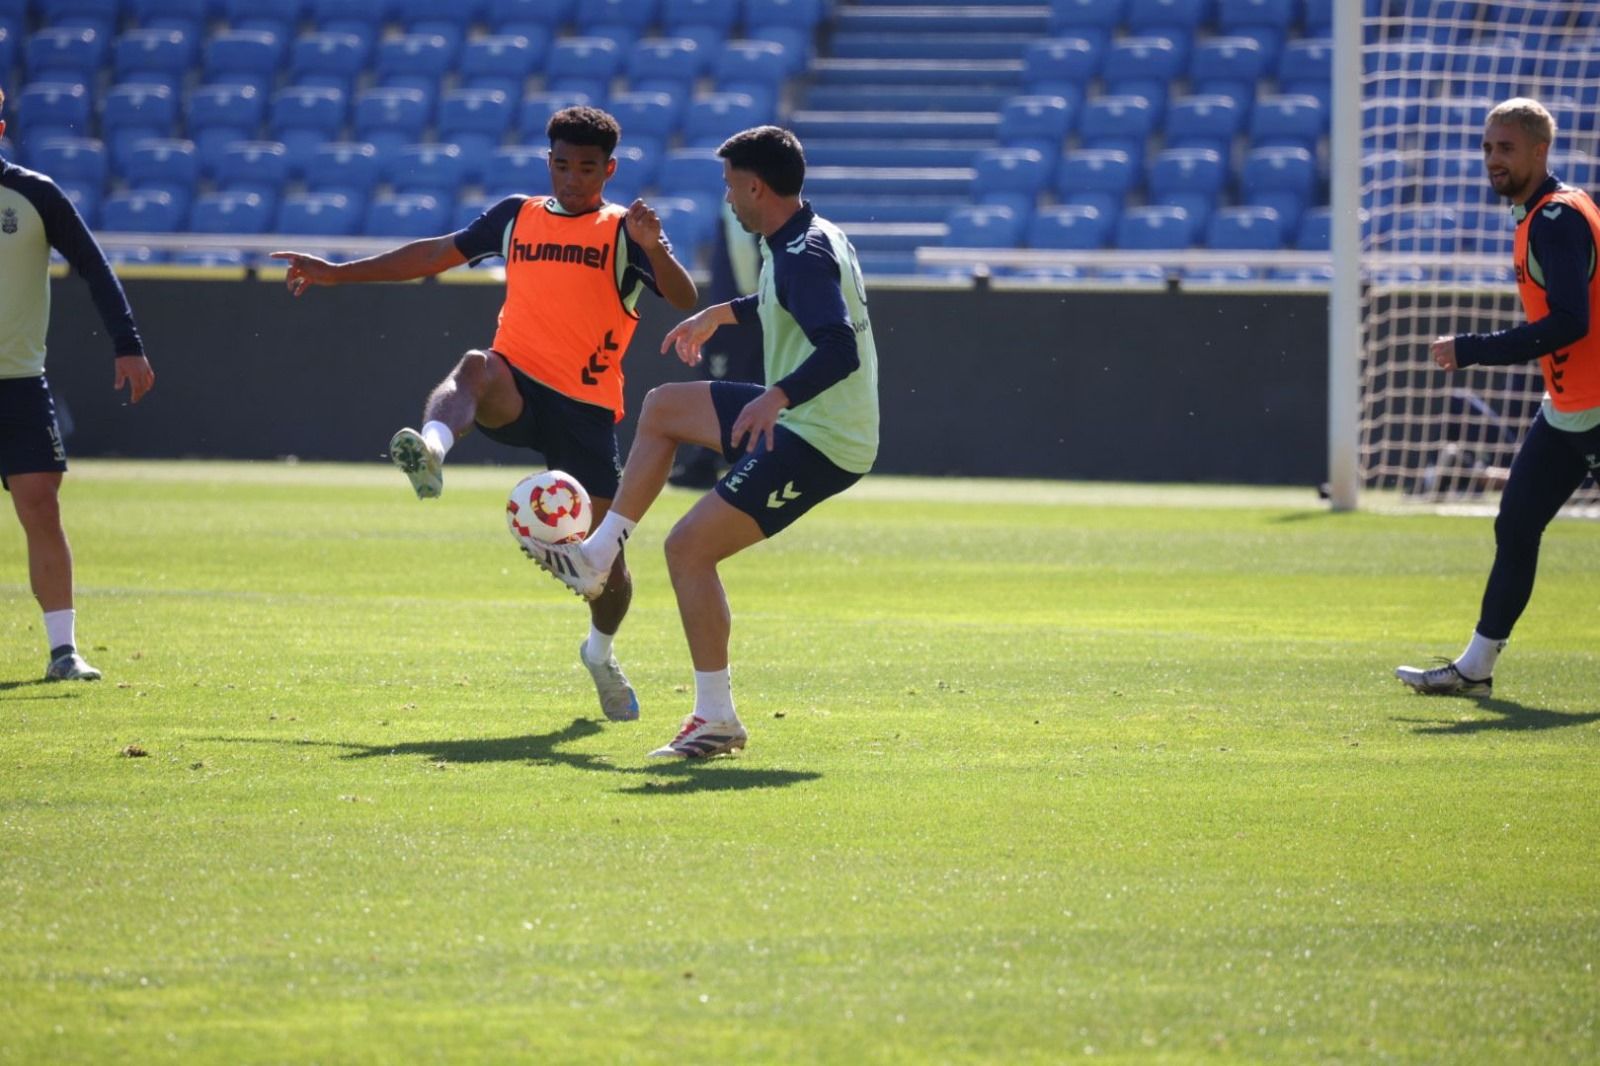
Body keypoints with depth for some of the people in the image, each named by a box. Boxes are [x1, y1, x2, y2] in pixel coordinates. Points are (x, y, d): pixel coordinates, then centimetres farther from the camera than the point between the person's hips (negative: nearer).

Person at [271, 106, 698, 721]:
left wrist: (655, 249, -30)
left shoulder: (623, 232, 4)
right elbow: (436, 255, 22)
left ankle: (601, 654, 32)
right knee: (478, 368, -37)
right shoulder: (517, 216, 14)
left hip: (587, 409, -1)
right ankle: (432, 451, -67)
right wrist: (336, 274, 23)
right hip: (517, 391, 1)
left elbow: (684, 299, -10)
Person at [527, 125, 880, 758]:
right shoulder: (807, 239, 10)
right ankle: (597, 557, 23)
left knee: (689, 546, -13)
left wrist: (778, 396, -48)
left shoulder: (802, 257, -22)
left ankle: (717, 719, -9)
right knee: (663, 407, 23)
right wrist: (721, 313, 38)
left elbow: (840, 348, -35)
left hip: (817, 444, -11)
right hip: (798, 421, 11)